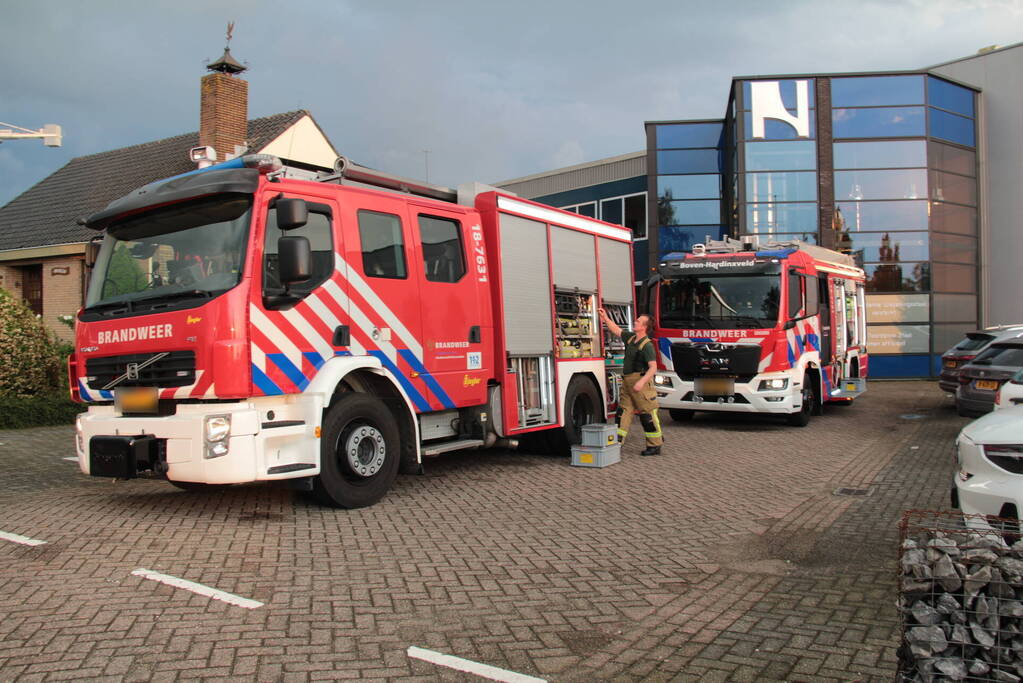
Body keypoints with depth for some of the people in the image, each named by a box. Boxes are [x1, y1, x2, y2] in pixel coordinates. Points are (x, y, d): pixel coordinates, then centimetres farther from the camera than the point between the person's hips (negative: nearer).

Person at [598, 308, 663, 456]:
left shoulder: (647, 345, -15)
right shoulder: (630, 338, 10)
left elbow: (653, 367, -21)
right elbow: (617, 330, 24)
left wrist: (642, 381, -31)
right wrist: (605, 318, 18)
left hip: (641, 382, -9)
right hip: (627, 381, 9)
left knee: (647, 413, -2)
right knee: (624, 411, 7)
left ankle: (655, 446, 5)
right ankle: (617, 441, 9)